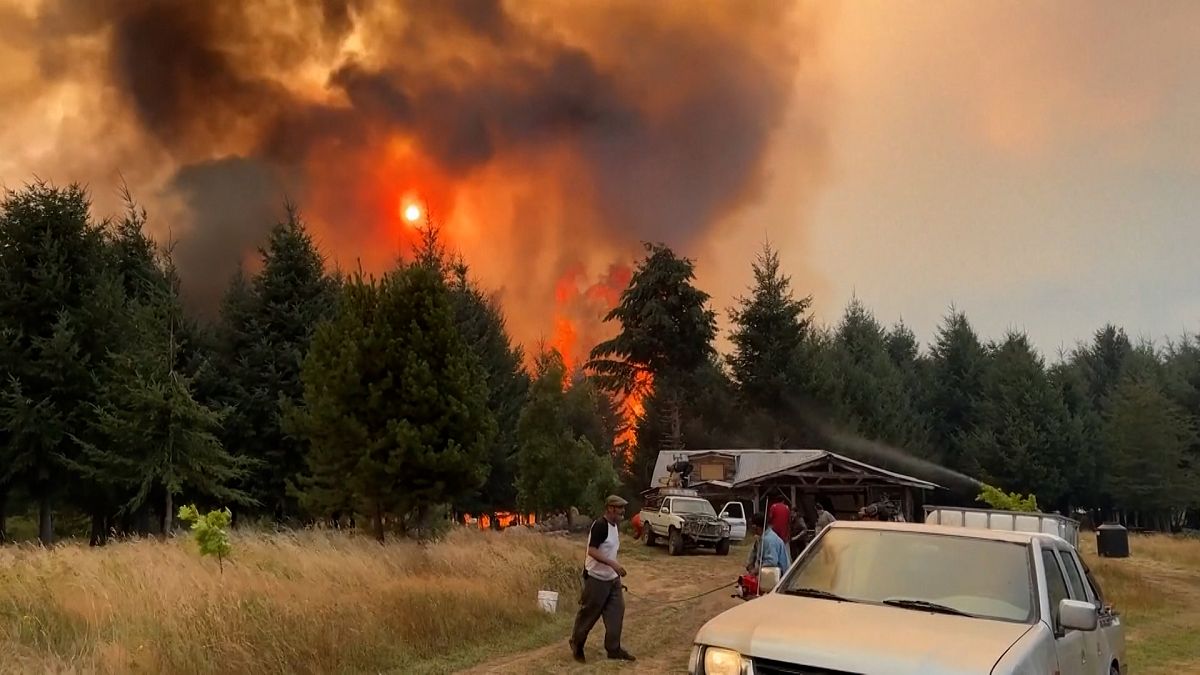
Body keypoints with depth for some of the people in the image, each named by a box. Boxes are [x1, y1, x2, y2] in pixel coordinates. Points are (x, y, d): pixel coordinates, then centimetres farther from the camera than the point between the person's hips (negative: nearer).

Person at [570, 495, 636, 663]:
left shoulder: (613, 525, 8)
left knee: (616, 611, 6)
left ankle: (613, 649, 15)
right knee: (589, 613, 4)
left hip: (612, 578, 9)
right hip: (596, 578, -9)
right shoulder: (600, 525, -20)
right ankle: (576, 646, 21)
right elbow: (592, 551, -27)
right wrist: (613, 564, -34)